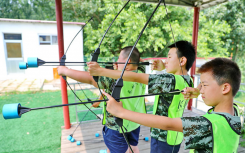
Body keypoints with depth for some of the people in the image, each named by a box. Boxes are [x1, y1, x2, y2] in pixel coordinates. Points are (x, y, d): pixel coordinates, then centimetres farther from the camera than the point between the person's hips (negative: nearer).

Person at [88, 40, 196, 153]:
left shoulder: (170, 80, -26)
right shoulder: (187, 81, -1)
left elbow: (136, 78, -31)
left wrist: (100, 71, -30)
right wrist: (164, 70, 3)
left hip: (163, 140, -8)